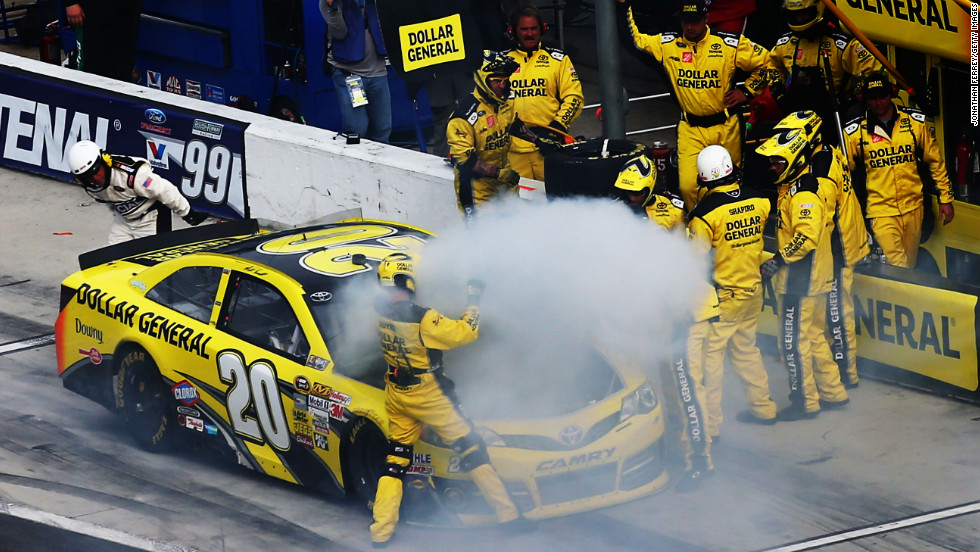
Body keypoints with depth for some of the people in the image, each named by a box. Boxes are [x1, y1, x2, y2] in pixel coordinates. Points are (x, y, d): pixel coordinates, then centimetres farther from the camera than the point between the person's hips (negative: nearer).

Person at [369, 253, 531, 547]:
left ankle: (381, 531, 8)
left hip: (397, 397, 6)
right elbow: (464, 333, -22)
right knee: (471, 450, 5)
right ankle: (508, 515, 10)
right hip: (428, 397, -6)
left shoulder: (382, 310, -5)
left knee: (396, 459, 13)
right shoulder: (422, 319, -27)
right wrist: (474, 299, -10)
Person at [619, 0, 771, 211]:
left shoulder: (730, 44, -5)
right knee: (688, 186, -12)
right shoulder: (667, 44, 0)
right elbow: (635, 39, 3)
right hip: (690, 129, 0)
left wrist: (746, 91, 0)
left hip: (726, 127, 0)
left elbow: (765, 61, 5)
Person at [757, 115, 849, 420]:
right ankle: (832, 392, 25)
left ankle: (804, 402, 5)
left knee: (794, 341, -2)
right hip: (813, 278, 10)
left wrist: (778, 260, -23)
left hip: (800, 280, -10)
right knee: (814, 336, 18)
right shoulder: (792, 188, 11)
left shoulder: (804, 194, -22)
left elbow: (806, 237, -30)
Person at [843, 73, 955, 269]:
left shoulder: (916, 122, 4)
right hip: (880, 210, -3)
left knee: (909, 266, 12)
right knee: (897, 269, -16)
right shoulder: (855, 132, -1)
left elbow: (935, 161, 11)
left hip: (913, 207, 3)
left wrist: (946, 198, 10)